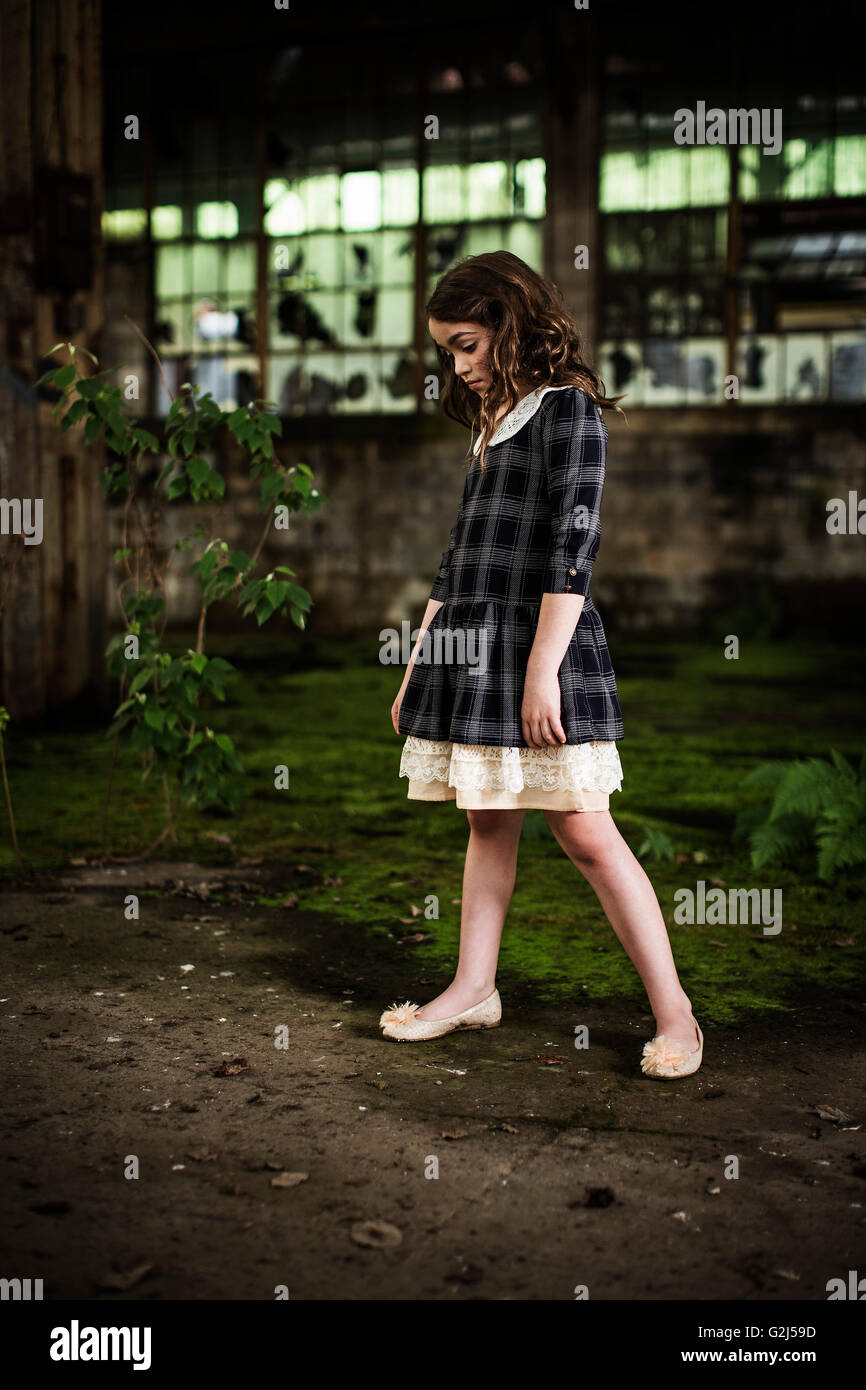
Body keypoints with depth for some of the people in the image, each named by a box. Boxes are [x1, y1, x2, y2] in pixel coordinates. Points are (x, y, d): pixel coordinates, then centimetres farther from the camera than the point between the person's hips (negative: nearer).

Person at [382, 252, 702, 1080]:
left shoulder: (569, 408, -6)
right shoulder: (491, 424, 18)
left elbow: (571, 551, -15)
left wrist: (541, 671, -20)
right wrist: (418, 666, 19)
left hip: (541, 651, -8)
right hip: (473, 651, 8)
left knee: (585, 832, -7)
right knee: (488, 825, 12)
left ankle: (673, 1011, 2)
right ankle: (473, 989, 21)